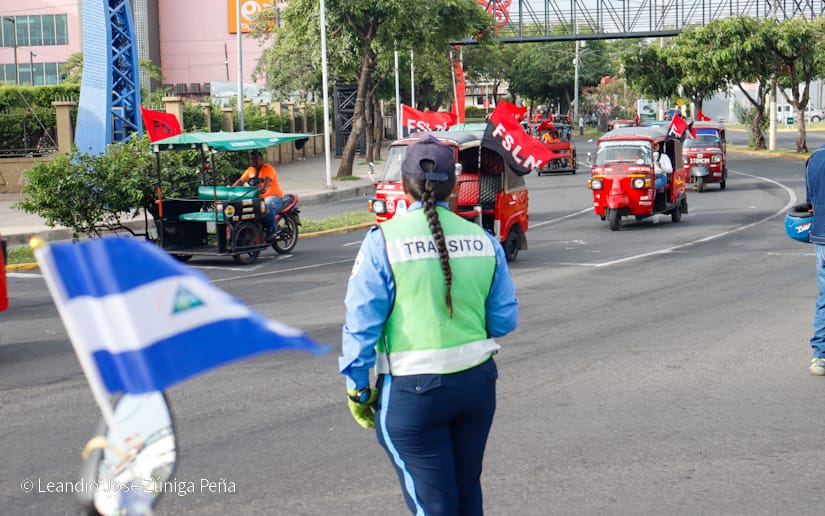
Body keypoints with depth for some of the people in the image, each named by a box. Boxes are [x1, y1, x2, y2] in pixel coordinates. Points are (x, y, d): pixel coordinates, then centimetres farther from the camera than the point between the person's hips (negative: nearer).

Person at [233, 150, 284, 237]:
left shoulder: (268, 168, -8)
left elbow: (267, 180, -27)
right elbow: (240, 181, 12)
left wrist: (264, 188, -48)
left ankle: (272, 230, -29)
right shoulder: (250, 170, 15)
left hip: (274, 196, -7)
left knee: (268, 205, -40)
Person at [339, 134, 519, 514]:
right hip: (477, 381, 4)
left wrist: (357, 389, -2)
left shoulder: (384, 241, -12)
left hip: (413, 391, -4)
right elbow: (505, 319, 2)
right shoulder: (483, 240, -2)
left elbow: (362, 322, -12)